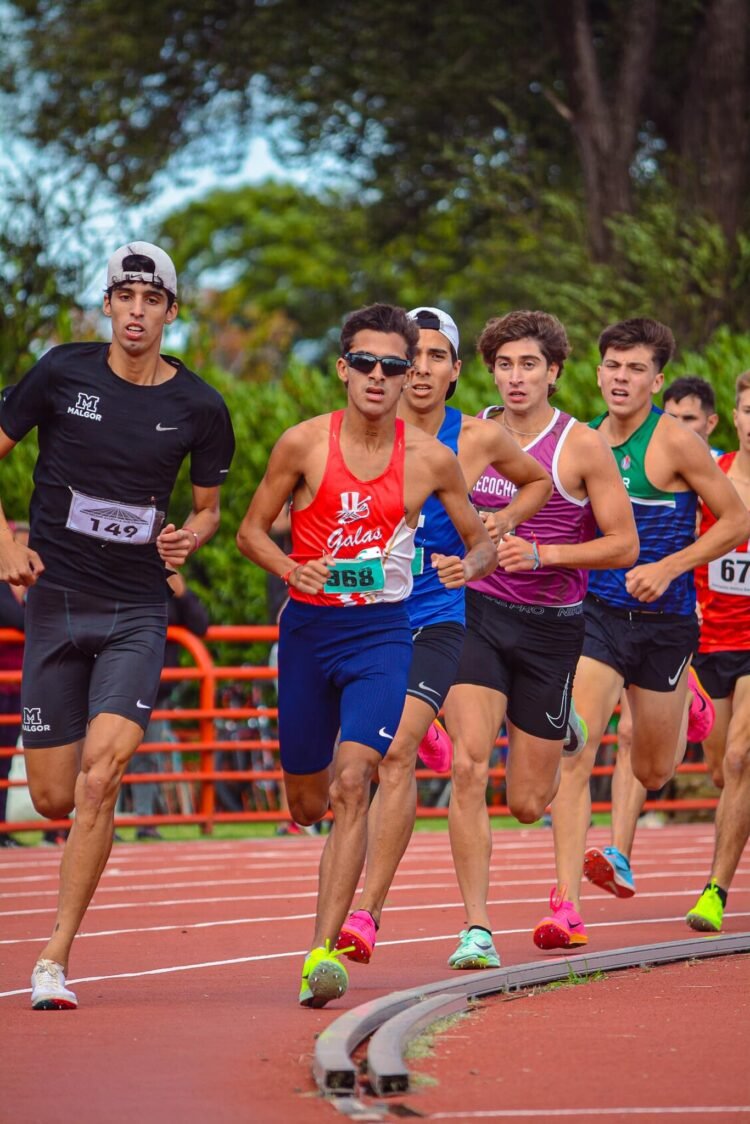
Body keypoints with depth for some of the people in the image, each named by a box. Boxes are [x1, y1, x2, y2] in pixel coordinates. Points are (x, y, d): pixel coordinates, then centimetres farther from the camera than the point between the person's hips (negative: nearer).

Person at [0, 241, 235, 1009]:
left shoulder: (199, 408, 1)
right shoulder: (63, 373, -2)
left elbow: (207, 507, 15)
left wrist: (189, 536, -8)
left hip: (137, 613, -1)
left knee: (99, 780, -18)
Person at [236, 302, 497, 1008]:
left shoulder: (430, 460, -3)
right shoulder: (304, 444, -5)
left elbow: (482, 540, 10)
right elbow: (251, 531, 4)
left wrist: (470, 566, -14)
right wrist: (293, 571, -16)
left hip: (381, 632, -1)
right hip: (308, 627, 1)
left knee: (352, 782, -20)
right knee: (306, 804, 11)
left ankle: (323, 952, -21)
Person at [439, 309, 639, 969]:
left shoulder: (583, 447, -6)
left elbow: (624, 544, -5)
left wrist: (541, 553, -17)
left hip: (551, 625, -1)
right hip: (477, 615, 1)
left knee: (527, 805, 6)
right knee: (469, 767, -18)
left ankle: (560, 736, 44)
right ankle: (477, 929, -13)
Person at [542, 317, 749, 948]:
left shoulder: (675, 443, -11)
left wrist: (668, 568, -17)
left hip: (664, 621, -2)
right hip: (595, 612, 2)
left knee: (653, 772, 13)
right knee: (574, 753, -16)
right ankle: (568, 906, -18)